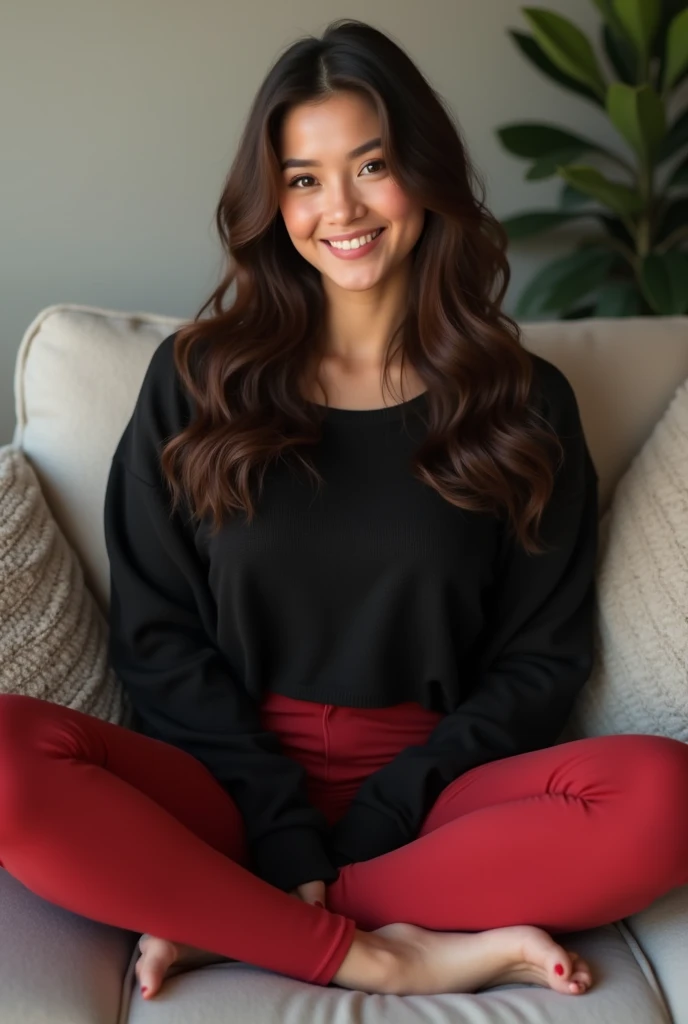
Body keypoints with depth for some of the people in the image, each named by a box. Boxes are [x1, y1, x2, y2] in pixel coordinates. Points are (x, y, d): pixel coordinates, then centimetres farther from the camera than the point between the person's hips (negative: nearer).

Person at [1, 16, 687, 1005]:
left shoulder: (525, 403, 6)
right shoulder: (195, 378, 5)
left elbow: (542, 658, 4)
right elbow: (156, 637, 1)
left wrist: (387, 812, -10)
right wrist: (284, 830, -11)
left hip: (428, 789, 1)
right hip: (234, 781, 0)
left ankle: (229, 923, -17)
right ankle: (385, 956, -18)